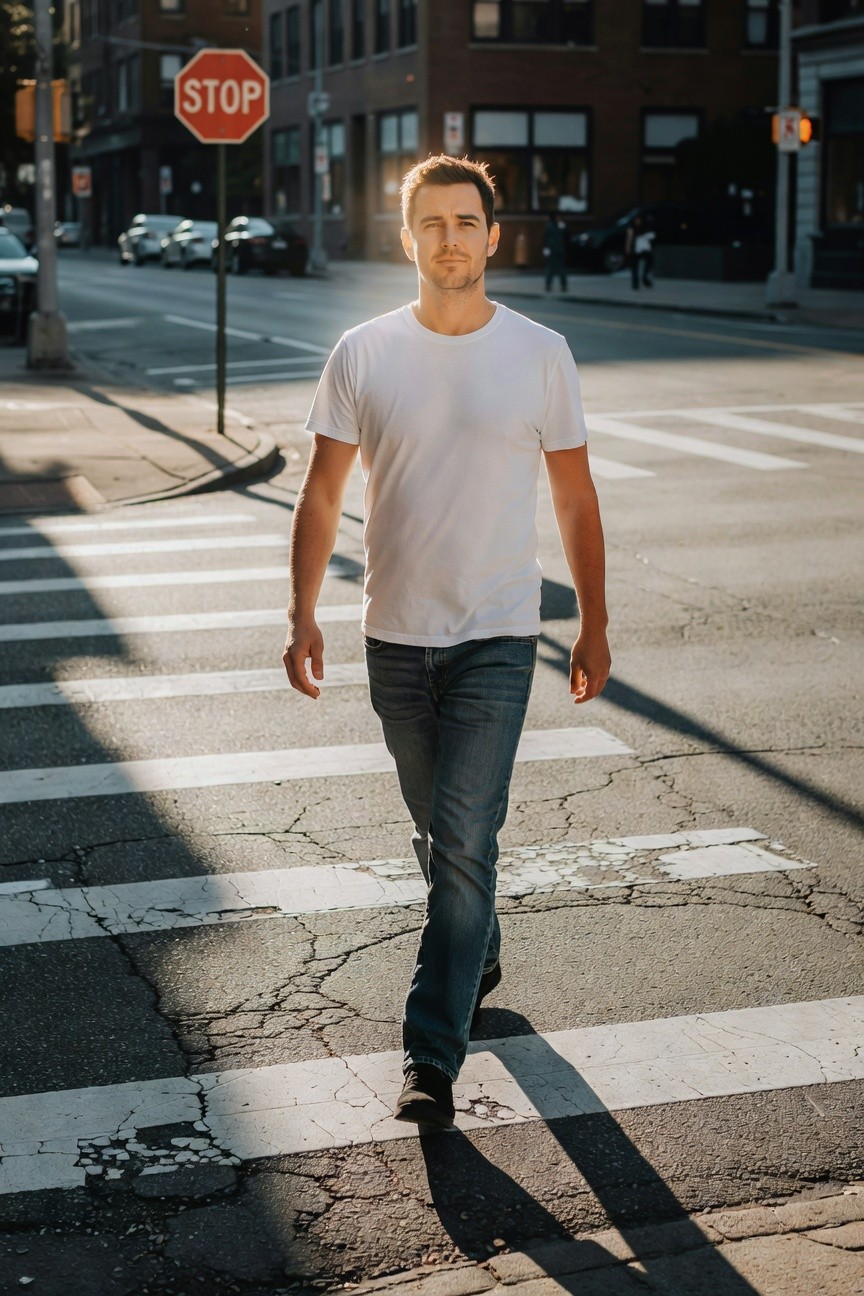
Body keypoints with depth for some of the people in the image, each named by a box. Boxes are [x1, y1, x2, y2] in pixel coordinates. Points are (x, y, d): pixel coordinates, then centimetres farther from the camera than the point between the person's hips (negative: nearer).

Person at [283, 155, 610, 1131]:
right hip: (394, 638, 2)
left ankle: (431, 1057, -5)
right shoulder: (363, 355, 0)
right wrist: (302, 615, -5)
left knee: (464, 843, -10)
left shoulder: (540, 355, -2)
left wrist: (594, 627, 6)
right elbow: (322, 494, 3)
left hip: (497, 641, -2)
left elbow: (575, 499, 5)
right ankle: (479, 951, 44)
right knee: (436, 832, 17)